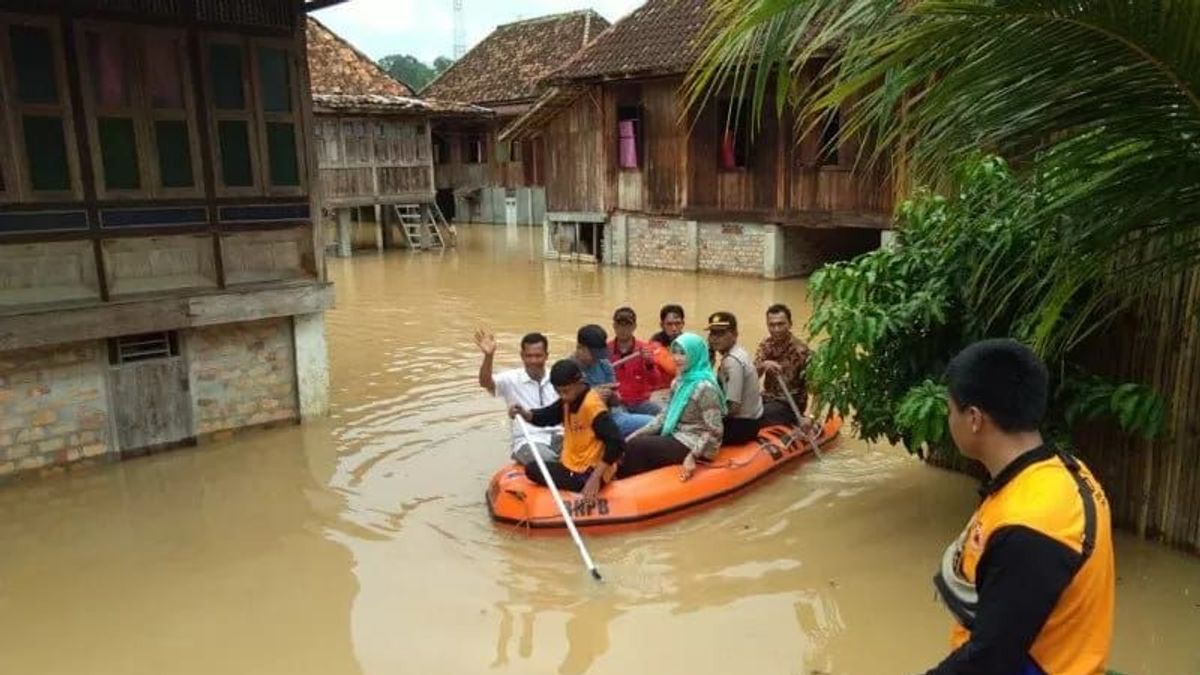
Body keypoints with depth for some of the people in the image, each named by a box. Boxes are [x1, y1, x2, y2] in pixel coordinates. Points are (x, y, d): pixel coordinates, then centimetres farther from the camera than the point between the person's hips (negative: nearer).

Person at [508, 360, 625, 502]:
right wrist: (524, 414, -7)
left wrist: (595, 477, -30)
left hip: (587, 474, -9)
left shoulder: (593, 405, -22)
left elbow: (616, 444, -27)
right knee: (532, 468, 13)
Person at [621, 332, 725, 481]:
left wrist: (692, 456, -27)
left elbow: (714, 432, -21)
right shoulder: (679, 381, 8)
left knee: (637, 446, -16)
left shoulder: (705, 387, -20)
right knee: (633, 441, -6)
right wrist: (636, 434, 0)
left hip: (693, 445, -9)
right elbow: (666, 415, 9)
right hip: (677, 436, 9)